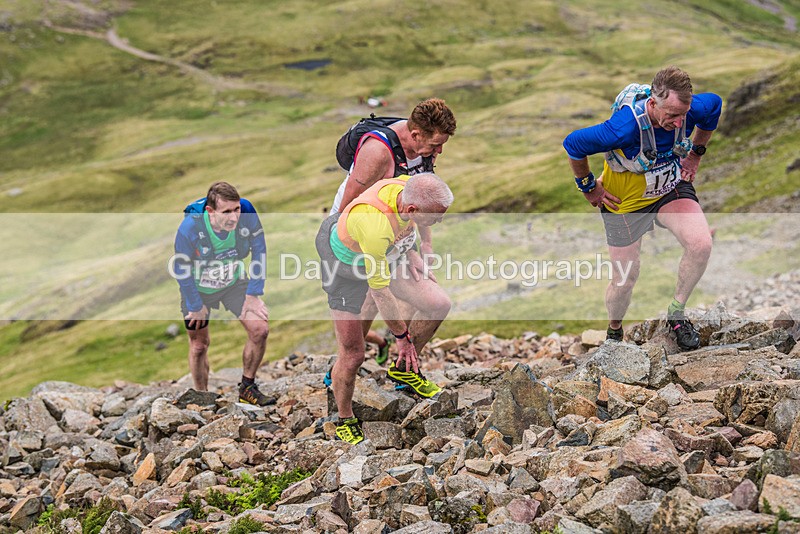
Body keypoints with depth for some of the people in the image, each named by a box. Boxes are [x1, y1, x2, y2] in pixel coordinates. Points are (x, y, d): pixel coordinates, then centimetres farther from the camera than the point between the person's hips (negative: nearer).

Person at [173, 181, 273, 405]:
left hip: (234, 283, 2)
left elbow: (259, 252, -11)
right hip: (198, 288, -2)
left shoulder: (247, 214, -28)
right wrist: (196, 307, -9)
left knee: (260, 329, -10)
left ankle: (247, 388, 11)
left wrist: (253, 294, -9)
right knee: (199, 345, 9)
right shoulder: (190, 228, -34)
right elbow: (182, 271, -18)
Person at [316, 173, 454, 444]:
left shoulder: (406, 187, -23)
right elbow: (380, 291, -29)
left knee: (439, 304, -3)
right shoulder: (375, 228, -43)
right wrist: (402, 335, -17)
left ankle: (403, 368, 20)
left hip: (388, 255, 7)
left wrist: (409, 256, 5)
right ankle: (344, 420, 23)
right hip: (347, 267, -7)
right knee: (352, 354, -5)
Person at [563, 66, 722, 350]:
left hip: (671, 188, 3)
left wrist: (695, 154, 6)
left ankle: (676, 313, 0)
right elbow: (573, 144, -24)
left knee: (701, 244, -24)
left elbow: (714, 103, 3)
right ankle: (613, 332, 39)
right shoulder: (625, 127, -38)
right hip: (626, 200, -3)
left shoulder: (692, 110, -24)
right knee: (625, 281, 4)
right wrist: (589, 187, -10)